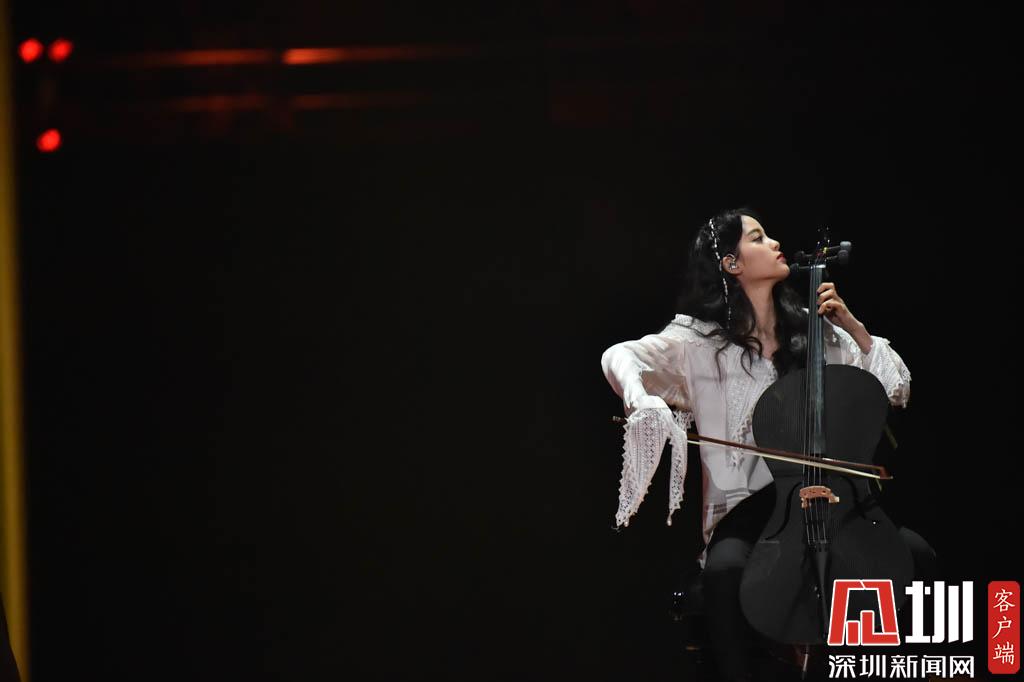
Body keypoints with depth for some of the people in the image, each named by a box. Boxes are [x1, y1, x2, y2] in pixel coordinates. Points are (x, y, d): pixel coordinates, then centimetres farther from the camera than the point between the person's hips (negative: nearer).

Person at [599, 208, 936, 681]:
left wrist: (853, 327, -4)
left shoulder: (813, 331, 8)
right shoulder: (703, 339, -1)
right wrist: (642, 399, -35)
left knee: (915, 554, -21)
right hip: (746, 505, -3)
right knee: (725, 570, -37)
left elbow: (895, 390, 9)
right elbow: (620, 357, -13)